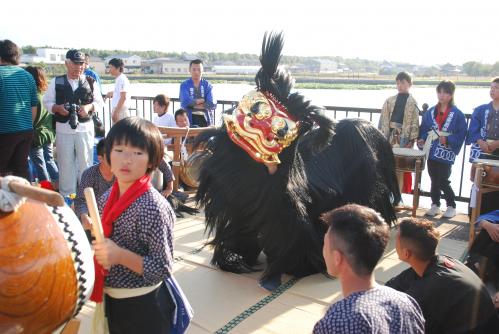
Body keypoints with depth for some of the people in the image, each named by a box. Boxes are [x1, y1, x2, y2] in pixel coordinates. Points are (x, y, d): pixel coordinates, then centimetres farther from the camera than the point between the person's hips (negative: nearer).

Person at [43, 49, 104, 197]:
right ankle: (66, 195, 16)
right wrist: (57, 108, -14)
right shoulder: (56, 82, 4)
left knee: (85, 161, 6)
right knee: (65, 162, 6)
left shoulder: (90, 82, 4)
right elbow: (47, 101, 6)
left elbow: (99, 102, 7)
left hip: (85, 127, 0)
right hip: (63, 128, 0)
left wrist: (89, 107, -13)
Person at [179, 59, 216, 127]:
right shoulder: (184, 85, 3)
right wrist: (201, 100, -4)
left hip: (205, 119, 1)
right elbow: (185, 102, -12)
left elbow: (212, 104, -6)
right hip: (190, 119, -1)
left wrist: (193, 104, -6)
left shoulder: (207, 85, 6)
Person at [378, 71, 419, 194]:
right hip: (389, 137, 2)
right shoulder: (389, 101, 8)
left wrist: (411, 140, -8)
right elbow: (383, 119, 5)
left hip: (404, 139, -2)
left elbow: (414, 123, -2)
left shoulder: (412, 103, 1)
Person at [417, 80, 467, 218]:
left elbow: (461, 134, -4)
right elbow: (424, 129, 12)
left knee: (442, 180, -5)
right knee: (434, 179, 11)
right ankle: (435, 205, 23)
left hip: (446, 153, -4)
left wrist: (448, 140, -18)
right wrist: (422, 140, -4)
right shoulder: (430, 112, 9)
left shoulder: (457, 114, -2)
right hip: (432, 151, 4)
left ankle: (451, 206, 13)